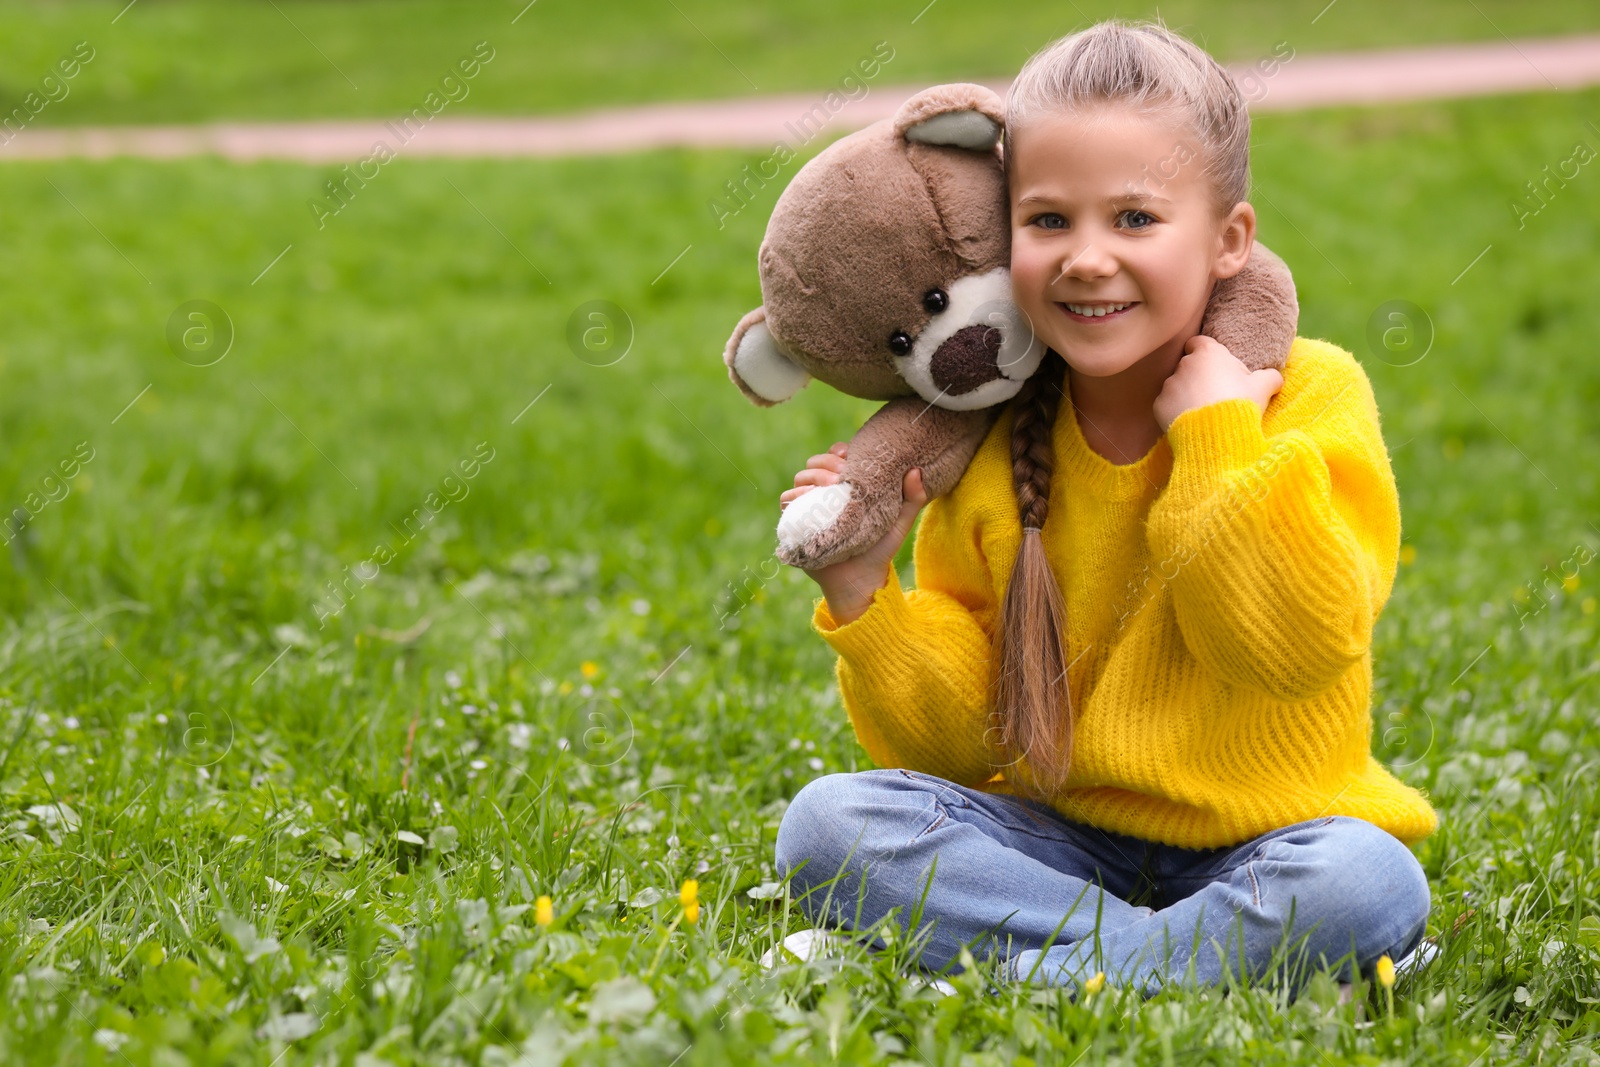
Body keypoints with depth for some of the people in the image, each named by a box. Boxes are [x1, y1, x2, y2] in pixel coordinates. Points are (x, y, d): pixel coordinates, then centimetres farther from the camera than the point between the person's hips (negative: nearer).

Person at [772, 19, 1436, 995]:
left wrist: (1221, 438, -20)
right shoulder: (991, 454, 0)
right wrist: (864, 597, -13)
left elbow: (1301, 643, -20)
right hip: (1061, 834, 3)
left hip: (1257, 842, -3)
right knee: (827, 824, -20)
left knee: (1368, 883, -34)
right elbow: (953, 741, 2)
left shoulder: (1309, 394, -7)